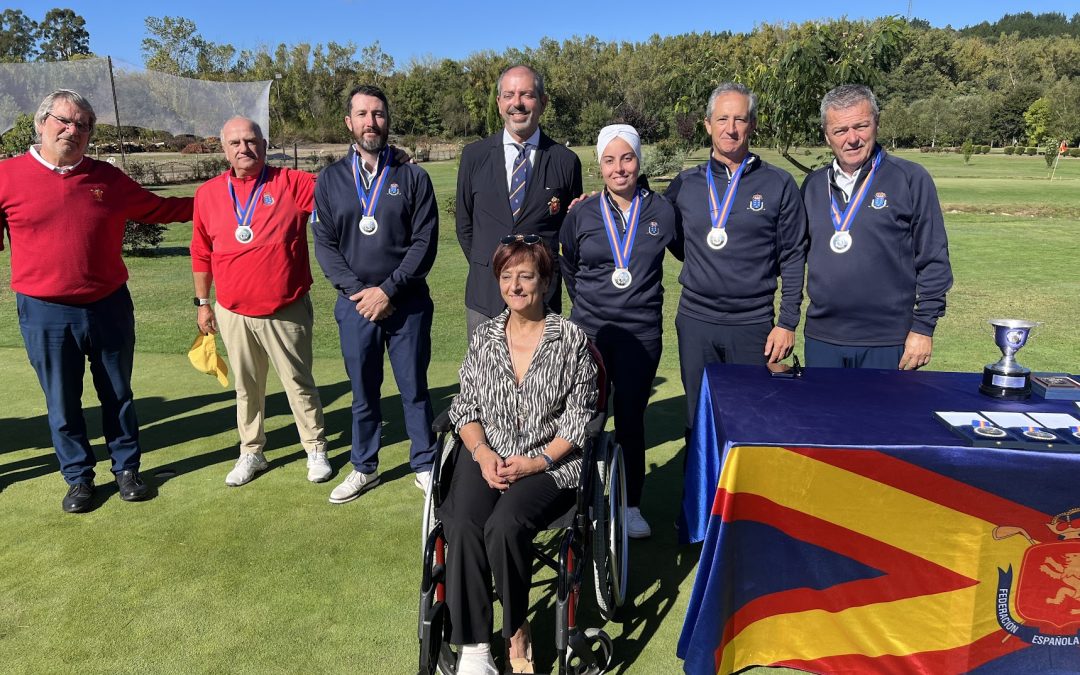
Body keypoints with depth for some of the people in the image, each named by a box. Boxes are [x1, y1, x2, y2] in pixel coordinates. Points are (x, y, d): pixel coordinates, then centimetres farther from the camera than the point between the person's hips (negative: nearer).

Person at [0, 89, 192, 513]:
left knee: (118, 395, 13)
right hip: (44, 314, -1)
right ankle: (79, 477, 26)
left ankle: (126, 468, 29)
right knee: (62, 402, 10)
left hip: (109, 307, 2)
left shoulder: (108, 178, 4)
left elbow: (157, 208, 15)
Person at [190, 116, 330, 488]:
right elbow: (201, 253, 10)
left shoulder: (291, 184, -5)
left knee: (299, 383, 9)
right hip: (233, 314, 3)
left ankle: (316, 449, 25)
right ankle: (251, 452, 31)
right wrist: (202, 303, 12)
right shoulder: (208, 193, 3)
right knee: (247, 387, 15)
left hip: (287, 313, -2)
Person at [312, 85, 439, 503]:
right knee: (363, 392, 12)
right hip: (355, 305, 2)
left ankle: (425, 465, 23)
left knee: (414, 389, 7)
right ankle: (364, 468, 28)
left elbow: (424, 243, -6)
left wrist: (388, 290, -14)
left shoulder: (412, 177, 0)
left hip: (407, 304, -1)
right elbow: (324, 245, 2)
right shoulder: (330, 179, 5)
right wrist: (358, 292, -10)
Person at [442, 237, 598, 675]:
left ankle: (516, 631, -2)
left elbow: (579, 417, -3)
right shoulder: (484, 337, 9)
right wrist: (483, 452, -9)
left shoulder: (571, 339, -1)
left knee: (504, 527, -29)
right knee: (461, 525, -26)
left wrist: (535, 463, -13)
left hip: (549, 463, -3)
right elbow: (465, 407, 10)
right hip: (487, 455, 3)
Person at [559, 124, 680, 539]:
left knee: (631, 420, 5)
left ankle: (631, 506, 21)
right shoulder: (582, 214, 2)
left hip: (641, 335, -1)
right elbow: (567, 264, 18)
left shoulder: (661, 211, -1)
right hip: (589, 332, 1)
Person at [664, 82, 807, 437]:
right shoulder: (686, 183, 6)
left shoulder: (778, 184, 0)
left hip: (753, 326, -2)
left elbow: (793, 258, 1)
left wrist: (787, 323, -4)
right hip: (695, 320, 2)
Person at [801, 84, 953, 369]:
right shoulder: (813, 185, 9)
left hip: (888, 344, -3)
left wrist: (923, 327, -7)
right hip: (821, 340, 4)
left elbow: (934, 261, -3)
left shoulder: (911, 178, -3)